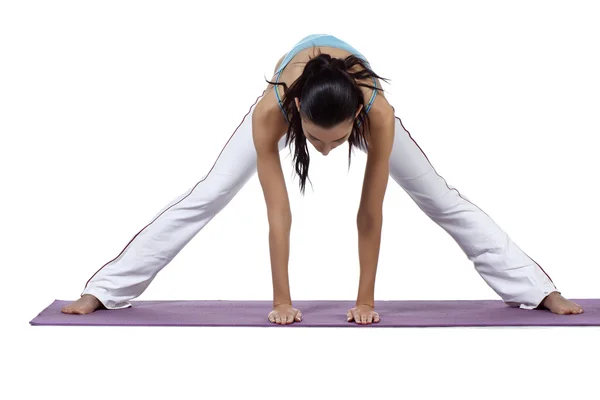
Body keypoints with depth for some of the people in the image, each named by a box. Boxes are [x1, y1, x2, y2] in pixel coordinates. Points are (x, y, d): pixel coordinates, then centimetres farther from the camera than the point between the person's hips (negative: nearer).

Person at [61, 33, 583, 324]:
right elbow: (278, 214, -38)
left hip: (355, 97, 0)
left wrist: (367, 300, -28)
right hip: (293, 95, 0)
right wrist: (281, 300, -32)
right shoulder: (270, 110, -45)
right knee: (204, 198, -6)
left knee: (443, 200, -3)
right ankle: (102, 293, 3)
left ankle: (541, 292, 8)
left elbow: (369, 215, -35)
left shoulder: (379, 113, -44)